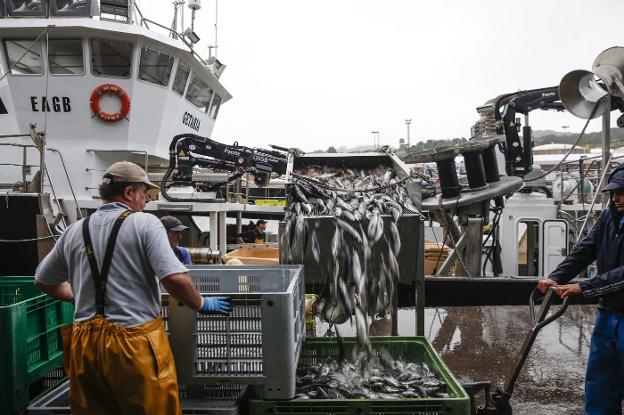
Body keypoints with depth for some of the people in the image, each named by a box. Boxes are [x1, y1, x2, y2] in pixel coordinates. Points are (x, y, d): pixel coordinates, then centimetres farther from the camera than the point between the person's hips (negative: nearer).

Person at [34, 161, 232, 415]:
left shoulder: (74, 231, 8)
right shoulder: (144, 223, -8)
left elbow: (43, 281, 22)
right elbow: (175, 279, -18)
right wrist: (201, 304, -1)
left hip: (85, 346, 5)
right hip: (135, 344, -5)